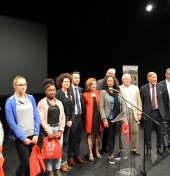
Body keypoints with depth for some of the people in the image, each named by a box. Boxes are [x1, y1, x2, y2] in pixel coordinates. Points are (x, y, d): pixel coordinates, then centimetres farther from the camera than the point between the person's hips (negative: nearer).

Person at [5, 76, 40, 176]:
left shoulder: (31, 98, 3)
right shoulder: (10, 102, -9)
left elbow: (36, 118, 4)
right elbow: (11, 123, -11)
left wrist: (36, 134, -4)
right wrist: (23, 138, -11)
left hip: (32, 136, 4)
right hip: (20, 138, -4)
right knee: (25, 162, -4)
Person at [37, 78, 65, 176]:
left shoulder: (59, 103, 9)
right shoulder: (42, 103, -5)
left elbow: (63, 117, 7)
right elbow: (41, 119, -11)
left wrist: (61, 130, -4)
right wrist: (49, 132, -14)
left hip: (58, 129, 4)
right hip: (47, 130, -4)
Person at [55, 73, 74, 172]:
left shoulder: (69, 94, 10)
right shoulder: (58, 93, -11)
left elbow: (72, 108, 10)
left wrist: (71, 120, -3)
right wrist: (65, 121, -12)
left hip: (69, 120, 6)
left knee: (66, 141, 12)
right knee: (61, 142, 1)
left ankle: (65, 161, 22)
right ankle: (63, 162, 13)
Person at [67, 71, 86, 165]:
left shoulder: (81, 89, 10)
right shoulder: (68, 89, -11)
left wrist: (82, 114, 6)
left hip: (80, 116, 6)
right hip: (72, 116, -6)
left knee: (78, 137, 14)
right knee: (72, 137, 5)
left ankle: (77, 155, 26)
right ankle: (70, 156, 20)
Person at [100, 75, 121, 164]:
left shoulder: (117, 91, 7)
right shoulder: (103, 92, -4)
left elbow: (120, 105, 7)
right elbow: (101, 106, -8)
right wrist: (104, 119, -14)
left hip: (117, 117, 4)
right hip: (109, 117, -3)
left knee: (114, 136, 11)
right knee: (110, 136, 2)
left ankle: (112, 153, 25)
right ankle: (111, 155, 14)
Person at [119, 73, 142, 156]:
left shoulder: (135, 88, 11)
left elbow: (139, 101, 10)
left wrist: (139, 113, 5)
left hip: (134, 112, 3)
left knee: (135, 132, 7)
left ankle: (134, 149, 19)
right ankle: (122, 149, 17)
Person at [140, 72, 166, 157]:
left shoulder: (161, 87, 2)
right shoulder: (143, 88, -4)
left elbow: (164, 99, 14)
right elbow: (141, 101, 5)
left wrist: (162, 108, 11)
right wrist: (143, 112, 2)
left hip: (158, 113, 2)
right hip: (148, 113, -2)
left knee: (159, 132, 12)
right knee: (148, 133, 5)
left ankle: (159, 148, 30)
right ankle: (148, 149, 21)